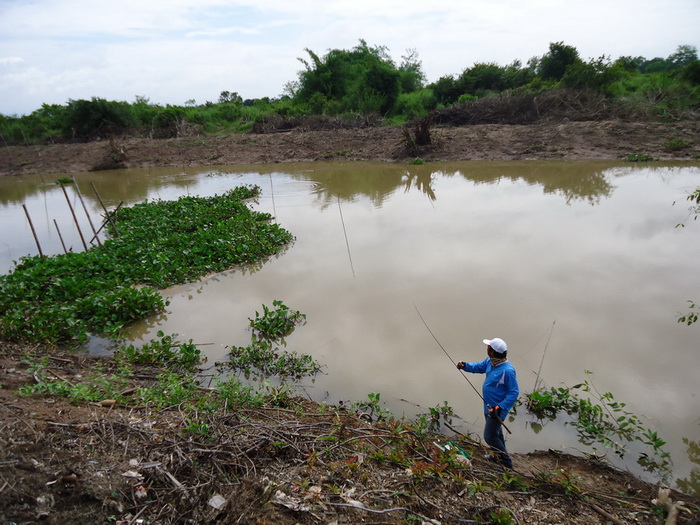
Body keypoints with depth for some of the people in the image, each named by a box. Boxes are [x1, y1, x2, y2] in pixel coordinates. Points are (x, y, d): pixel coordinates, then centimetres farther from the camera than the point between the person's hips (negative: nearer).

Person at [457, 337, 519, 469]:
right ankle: (501, 456, 50)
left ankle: (507, 463, 21)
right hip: (489, 406, 9)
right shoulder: (490, 361, -8)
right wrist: (465, 365, -8)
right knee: (496, 432, 27)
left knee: (489, 436, 0)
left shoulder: (507, 370, -31)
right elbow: (479, 367, 11)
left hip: (498, 408, -9)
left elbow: (514, 393, -25)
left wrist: (500, 407, -30)